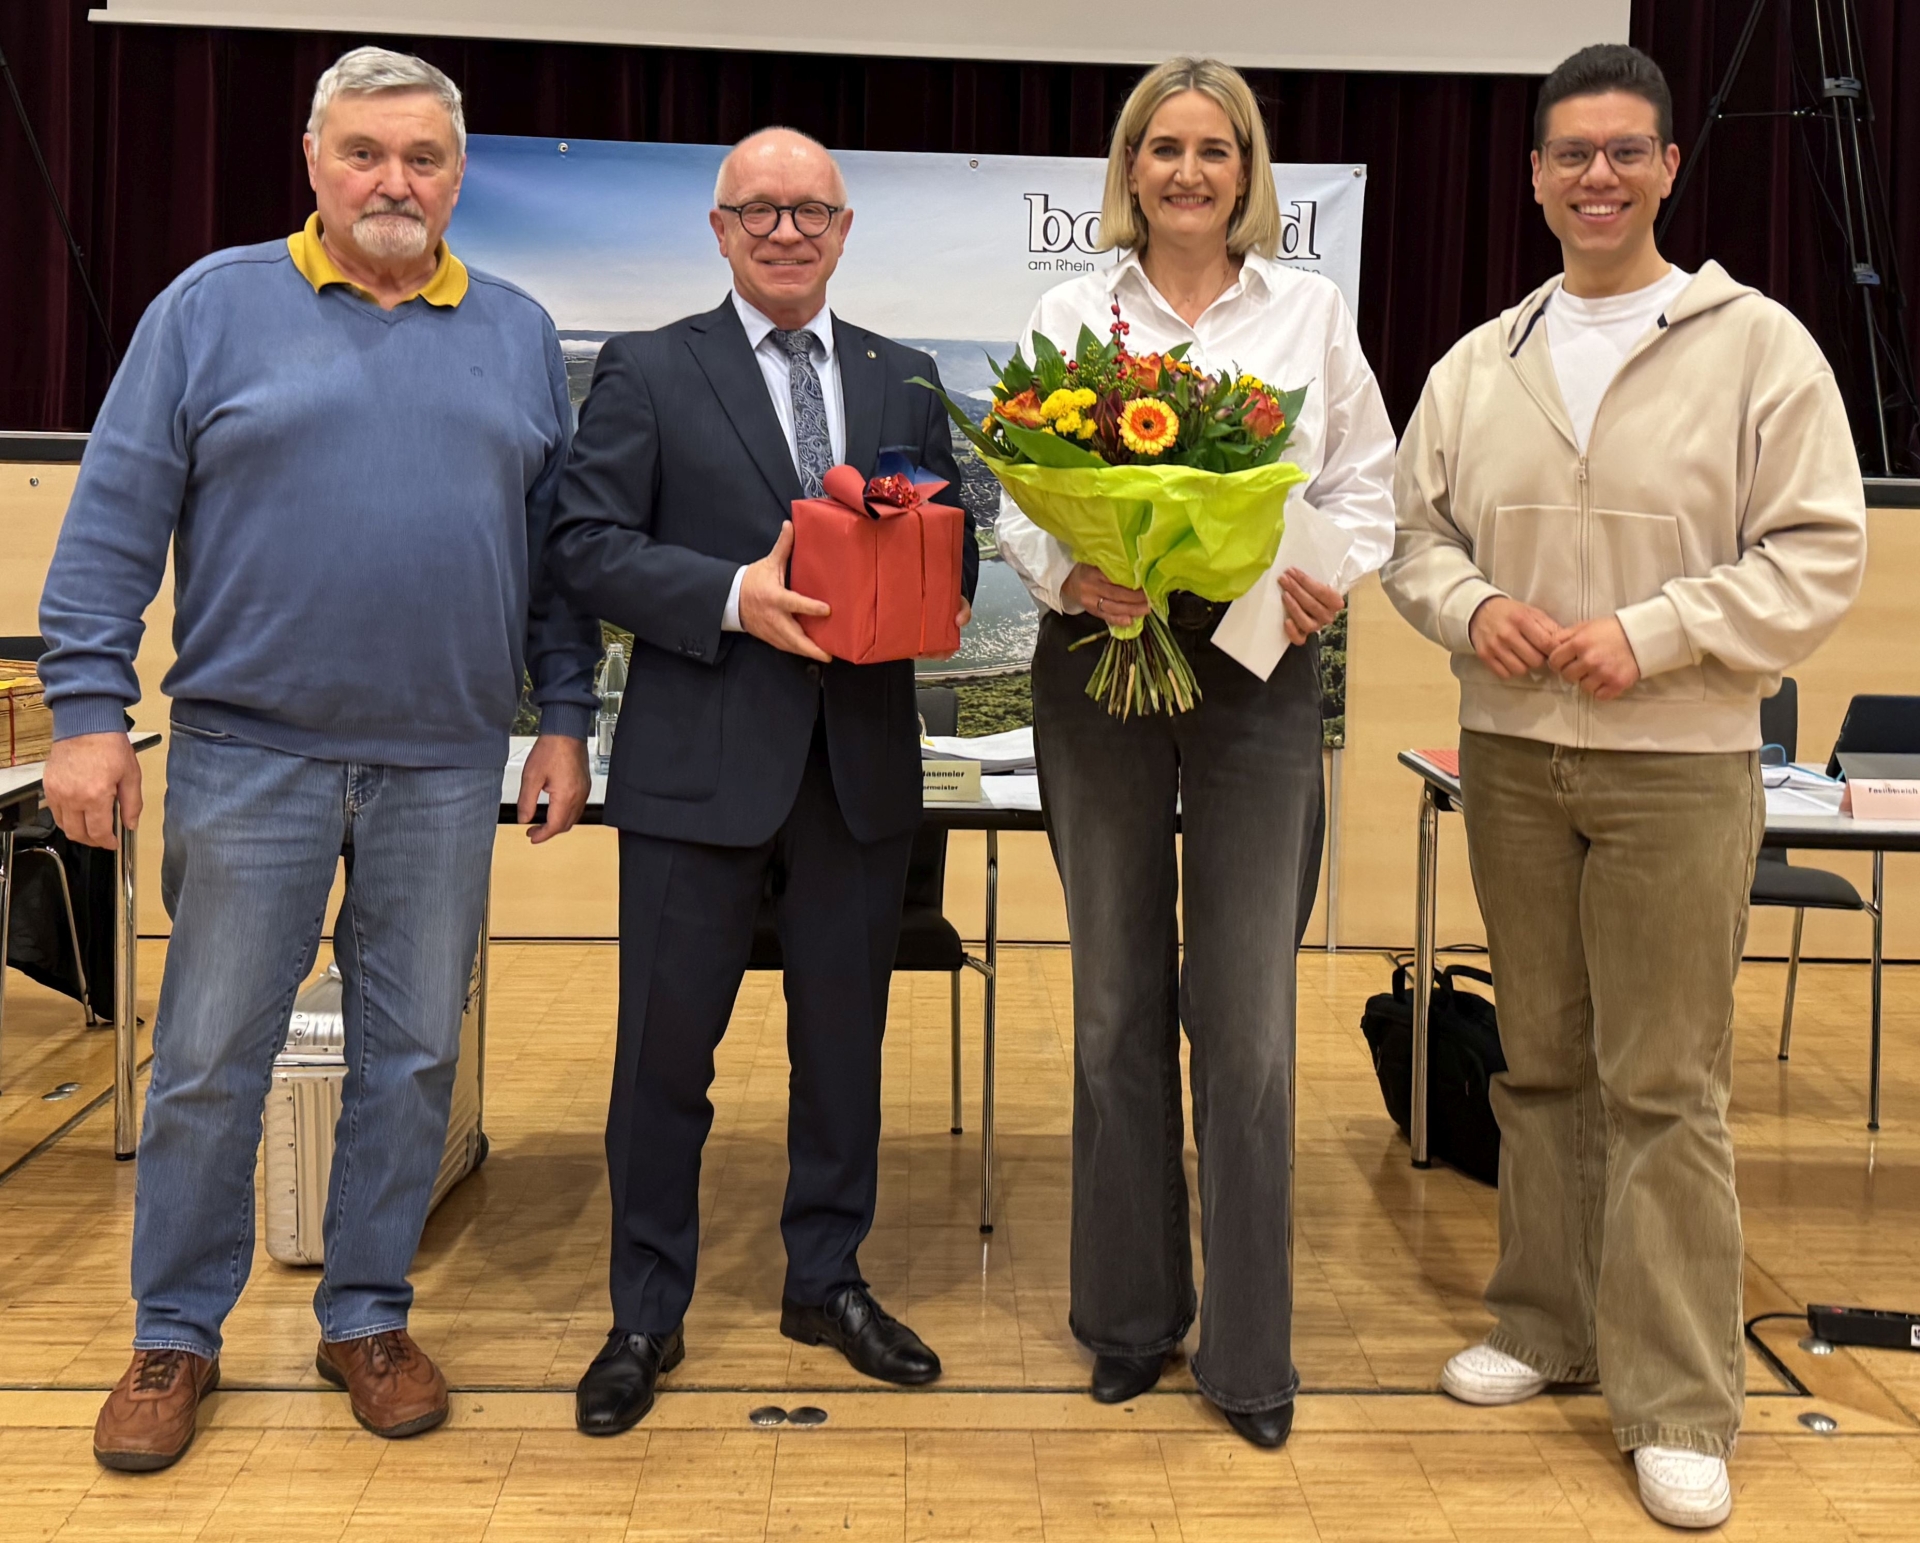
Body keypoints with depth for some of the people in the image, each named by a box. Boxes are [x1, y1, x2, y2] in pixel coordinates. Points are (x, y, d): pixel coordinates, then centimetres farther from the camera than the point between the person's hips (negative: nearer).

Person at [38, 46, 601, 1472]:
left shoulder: (519, 334, 9)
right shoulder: (215, 307, 1)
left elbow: (557, 545, 11)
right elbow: (114, 522, -2)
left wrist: (563, 718, 5)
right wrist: (88, 709, -9)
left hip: (445, 766, 2)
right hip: (251, 752, -2)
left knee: (412, 1056, 9)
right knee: (209, 1061, 5)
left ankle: (369, 1317, 25)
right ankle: (177, 1338, 21)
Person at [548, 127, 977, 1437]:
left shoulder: (905, 381, 12)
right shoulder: (647, 373, 1)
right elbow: (589, 544, -6)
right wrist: (734, 595, -20)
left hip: (862, 760, 4)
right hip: (701, 765, -3)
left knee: (844, 1033, 14)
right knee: (667, 1045, 4)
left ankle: (828, 1280, 31)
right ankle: (648, 1314, 19)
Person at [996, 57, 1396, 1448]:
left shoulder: (1309, 310, 8)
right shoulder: (1073, 314, 7)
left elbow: (1370, 487, 9)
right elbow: (1019, 492, 3)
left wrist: (1324, 576, -11)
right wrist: (1073, 574, -17)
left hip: (1258, 668, -1)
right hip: (1100, 658, 1)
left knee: (1248, 1015, -2)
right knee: (1119, 1002, 10)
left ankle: (1251, 1346, 10)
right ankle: (1132, 1311, 25)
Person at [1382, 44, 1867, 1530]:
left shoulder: (1759, 346, -3)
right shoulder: (1479, 364, 9)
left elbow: (1819, 550, -6)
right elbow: (1416, 529, 14)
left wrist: (1651, 636, -17)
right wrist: (1472, 609, -8)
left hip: (1678, 765, -4)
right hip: (1510, 755, 4)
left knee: (1666, 1084, -2)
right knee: (1542, 1061, 14)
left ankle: (1681, 1407, 6)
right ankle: (1549, 1323, 29)